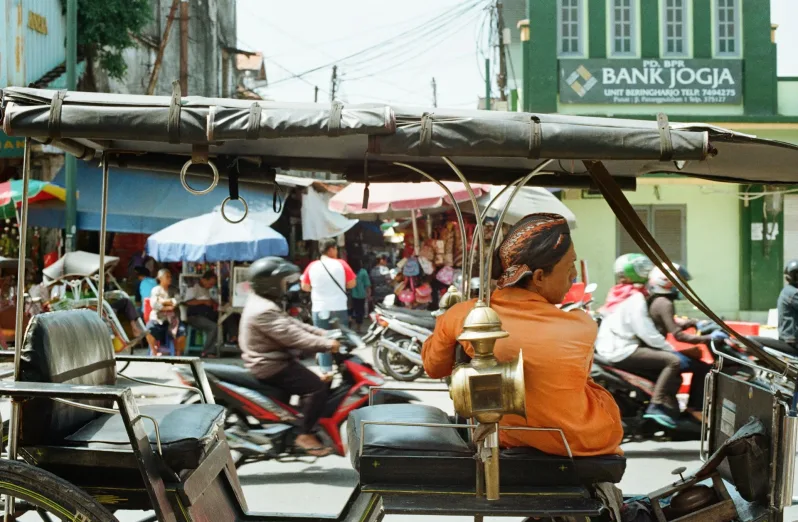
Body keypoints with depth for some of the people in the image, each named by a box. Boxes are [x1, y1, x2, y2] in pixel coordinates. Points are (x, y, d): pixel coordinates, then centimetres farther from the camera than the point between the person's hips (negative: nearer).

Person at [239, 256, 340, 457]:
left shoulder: (261, 302, 11)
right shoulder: (264, 311, -25)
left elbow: (292, 324, 13)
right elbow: (292, 336, -29)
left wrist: (323, 334, 6)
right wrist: (326, 344, -25)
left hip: (270, 360, 11)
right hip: (270, 366, -11)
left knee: (313, 379, 22)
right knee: (317, 387, -15)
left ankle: (305, 424, 28)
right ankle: (305, 435, -7)